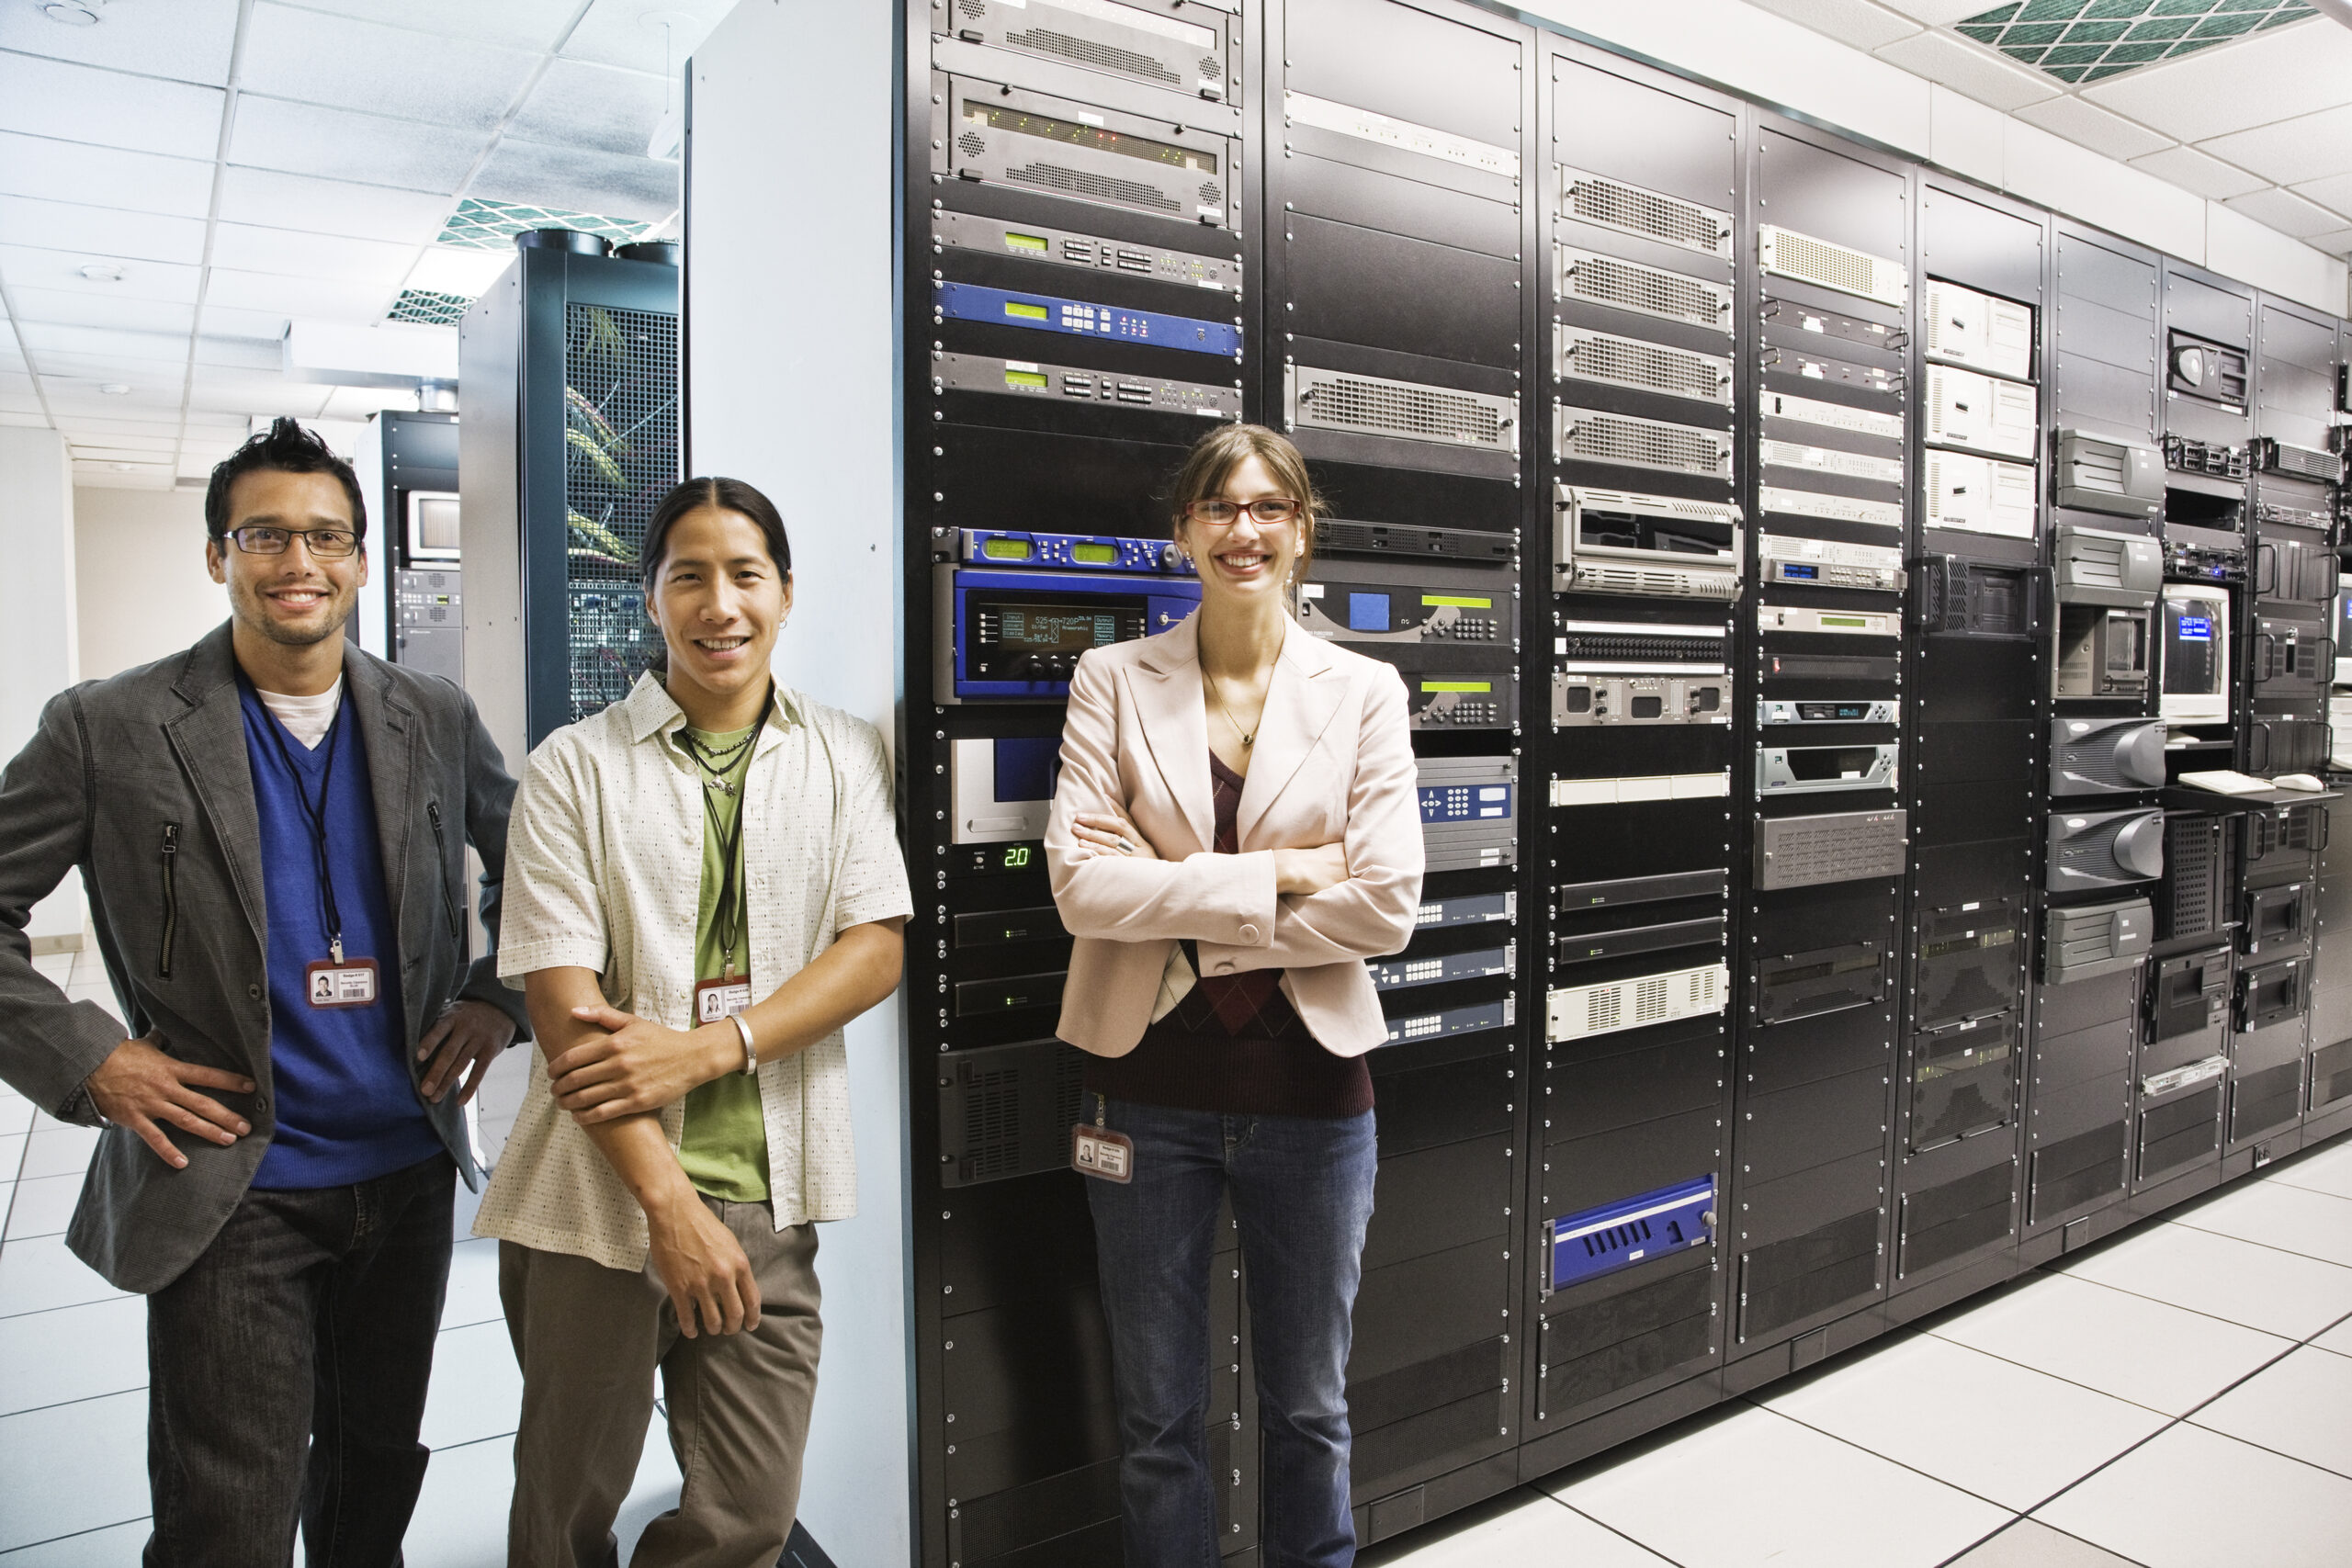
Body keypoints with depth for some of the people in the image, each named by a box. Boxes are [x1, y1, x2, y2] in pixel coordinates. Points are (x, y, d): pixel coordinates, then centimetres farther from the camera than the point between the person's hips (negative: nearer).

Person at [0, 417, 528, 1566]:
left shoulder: (435, 721, 2)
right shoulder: (111, 730, -7)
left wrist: (497, 997, 1)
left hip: (410, 1170, 4)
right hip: (233, 1189, -3)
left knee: (379, 1470, 21)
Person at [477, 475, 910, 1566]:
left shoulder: (844, 758, 5)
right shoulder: (576, 768, -2)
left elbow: (877, 947, -3)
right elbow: (563, 1002, -9)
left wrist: (706, 1047, -17)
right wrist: (671, 1203, -16)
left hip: (765, 1197, 2)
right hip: (597, 1193, -1)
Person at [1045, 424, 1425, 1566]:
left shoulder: (1364, 691, 0)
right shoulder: (1113, 680, 0)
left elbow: (1384, 907, -10)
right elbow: (1082, 882, -12)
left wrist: (1189, 919, -12)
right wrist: (1275, 875, -14)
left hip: (1308, 1088, 0)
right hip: (1151, 1087, 0)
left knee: (1308, 1413, 18)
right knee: (1156, 1420, 16)